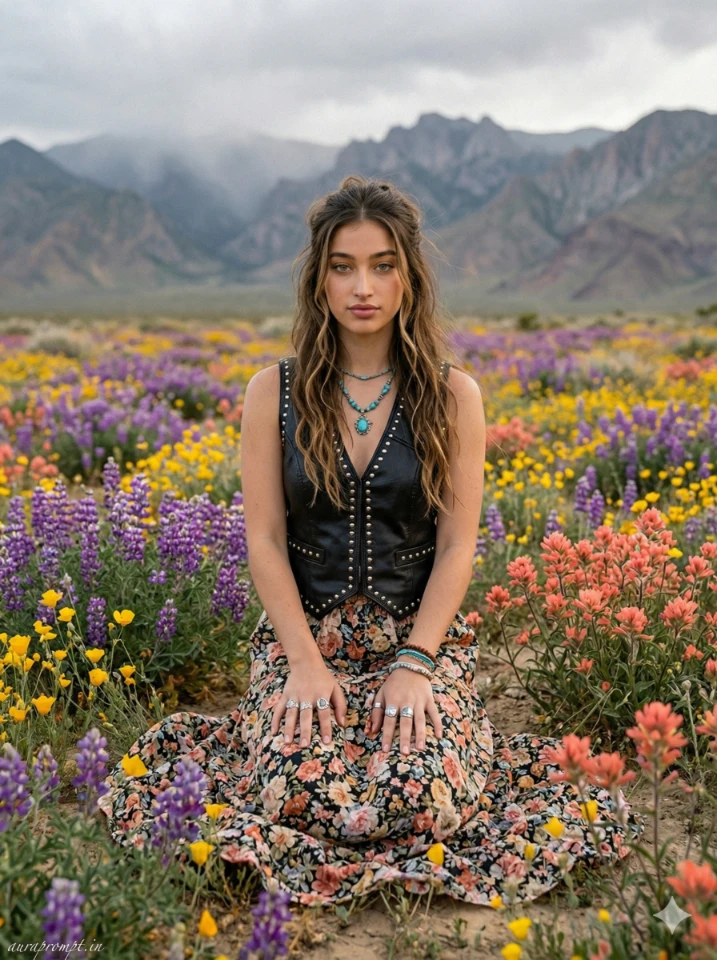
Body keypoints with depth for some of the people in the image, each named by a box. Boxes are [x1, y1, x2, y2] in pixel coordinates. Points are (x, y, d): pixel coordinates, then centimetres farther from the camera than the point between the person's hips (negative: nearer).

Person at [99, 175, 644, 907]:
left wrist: (414, 661, -15)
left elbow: (457, 546, -4)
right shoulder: (273, 392, -1)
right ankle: (292, 724, 11)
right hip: (304, 630, 0)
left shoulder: (453, 396, -1)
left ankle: (415, 726, 11)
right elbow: (264, 539, -3)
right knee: (299, 798, -25)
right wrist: (305, 661, -14)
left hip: (421, 631, 0)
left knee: (425, 802, -24)